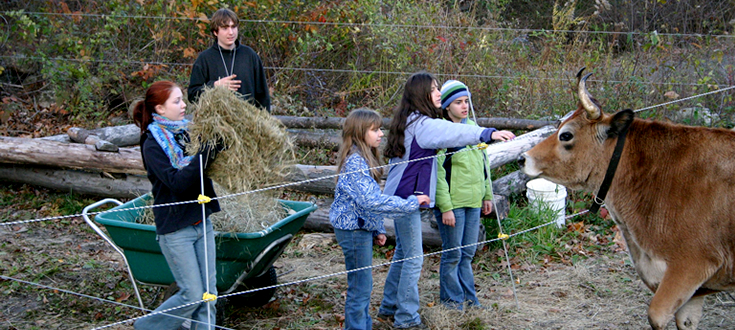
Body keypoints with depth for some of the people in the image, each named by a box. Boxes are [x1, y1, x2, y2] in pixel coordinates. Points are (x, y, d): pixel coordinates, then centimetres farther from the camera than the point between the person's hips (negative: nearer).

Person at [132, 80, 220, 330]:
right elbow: (177, 182, -24)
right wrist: (204, 153, -29)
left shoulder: (187, 130, 6)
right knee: (193, 295, -2)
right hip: (175, 227, -7)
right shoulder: (152, 144, -14)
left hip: (201, 221, 7)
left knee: (209, 290, 8)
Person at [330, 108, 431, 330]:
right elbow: (371, 201, -28)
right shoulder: (355, 162, -21)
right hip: (354, 229, -10)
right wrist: (411, 203, -24)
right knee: (360, 287, -2)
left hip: (363, 227, 10)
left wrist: (378, 230, 17)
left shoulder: (364, 158, 11)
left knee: (364, 285, 17)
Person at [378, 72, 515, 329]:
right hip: (406, 197, -10)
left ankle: (389, 306, 30)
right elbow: (452, 133, -35)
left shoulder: (412, 121, 12)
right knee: (413, 258, -4)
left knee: (403, 253, 19)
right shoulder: (421, 124, -20)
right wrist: (488, 134, -44)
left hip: (404, 196, 10)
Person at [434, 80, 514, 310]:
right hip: (453, 203, -6)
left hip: (473, 201, 6)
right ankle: (451, 298, 18)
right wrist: (445, 207, -17)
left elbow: (483, 163, 18)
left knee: (468, 253, 15)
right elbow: (438, 173, -15)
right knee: (453, 254, 3)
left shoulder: (472, 127, 10)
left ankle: (468, 296, 26)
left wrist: (487, 195, 16)